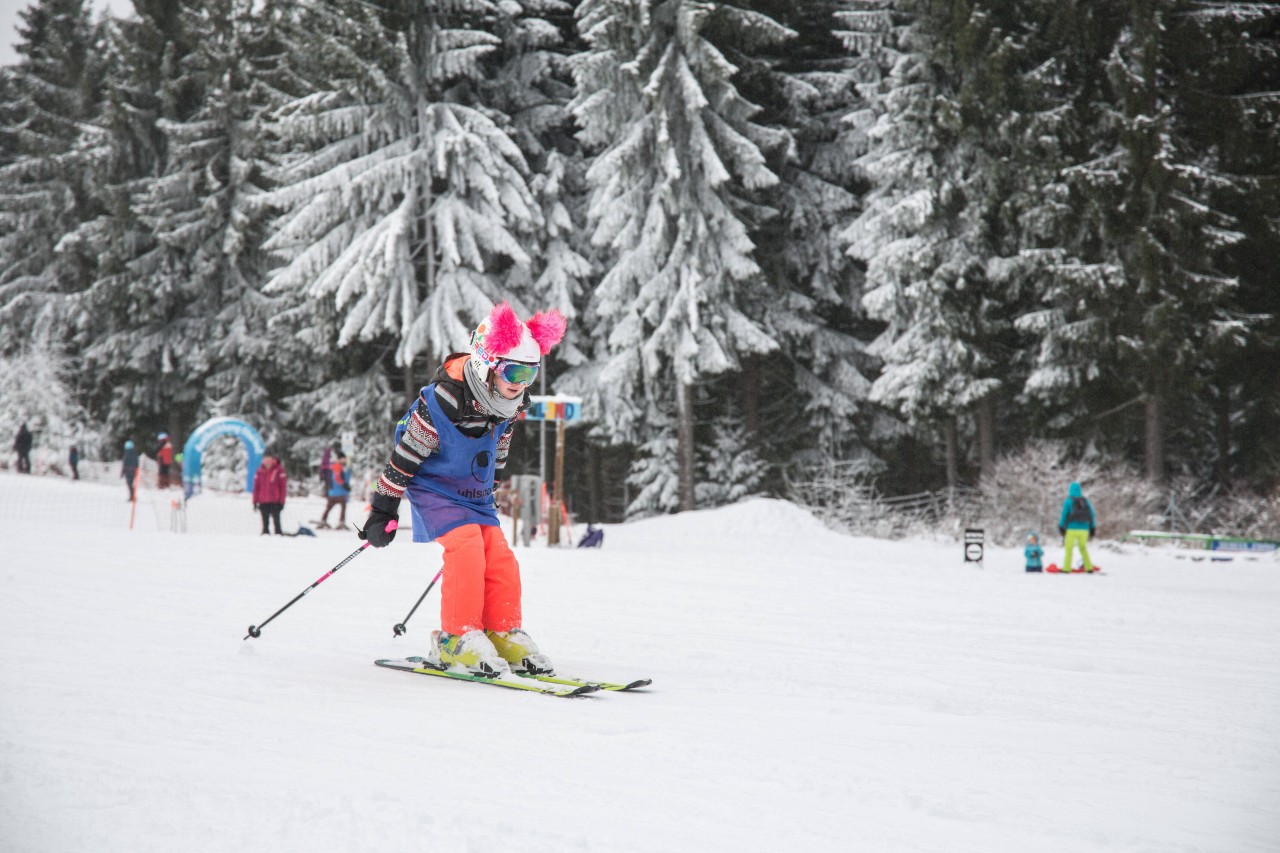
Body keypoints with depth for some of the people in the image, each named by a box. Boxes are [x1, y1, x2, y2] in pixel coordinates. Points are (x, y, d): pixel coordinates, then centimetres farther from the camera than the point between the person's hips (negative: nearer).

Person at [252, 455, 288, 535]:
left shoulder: (279, 470, -3)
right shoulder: (260, 471, 7)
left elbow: (283, 486, -3)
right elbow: (256, 487, 11)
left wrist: (281, 501, -7)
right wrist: (255, 501, 7)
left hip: (275, 501, -3)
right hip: (263, 502, 3)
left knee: (276, 519, -4)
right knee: (265, 521, 8)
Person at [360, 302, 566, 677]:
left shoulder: (507, 409, -5)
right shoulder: (440, 403, -27)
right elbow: (404, 457, -19)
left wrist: (484, 494, 25)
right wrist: (384, 510, -14)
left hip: (475, 495, 7)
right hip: (434, 491, -7)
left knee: (500, 557, -6)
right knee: (467, 548, -23)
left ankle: (503, 635, 5)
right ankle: (457, 640, -16)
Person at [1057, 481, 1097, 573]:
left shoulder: (1068, 501, -3)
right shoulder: (1086, 501, 8)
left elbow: (1064, 515, -7)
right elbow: (1092, 515, 9)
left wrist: (1061, 527, -2)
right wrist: (1092, 528, 14)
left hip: (1072, 529, -4)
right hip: (1083, 529, 4)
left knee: (1069, 548, 2)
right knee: (1083, 548, 17)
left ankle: (1067, 568, -5)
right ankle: (1089, 567, 11)